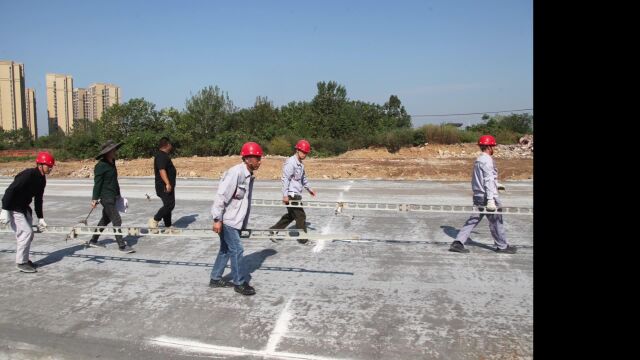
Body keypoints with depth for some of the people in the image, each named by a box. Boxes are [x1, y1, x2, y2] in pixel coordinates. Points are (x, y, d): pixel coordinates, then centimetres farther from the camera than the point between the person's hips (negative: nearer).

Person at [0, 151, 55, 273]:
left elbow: (38, 199, 11)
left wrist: (40, 218, 11)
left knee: (28, 234, 13)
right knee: (26, 232, -11)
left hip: (24, 208, 9)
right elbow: (10, 191, -27)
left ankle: (24, 259, 28)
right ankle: (21, 263, 0)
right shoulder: (28, 175, -24)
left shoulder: (42, 179, 4)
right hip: (13, 209, -9)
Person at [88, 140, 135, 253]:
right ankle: (122, 246, -6)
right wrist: (95, 199, -15)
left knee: (106, 219, 18)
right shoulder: (100, 166, -15)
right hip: (106, 197, -9)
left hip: (113, 196, 9)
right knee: (117, 221, -10)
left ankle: (93, 241, 32)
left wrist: (118, 195, 24)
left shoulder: (112, 162, 11)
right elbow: (97, 183, -15)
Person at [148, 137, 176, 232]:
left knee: (168, 205, 12)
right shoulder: (161, 156, -15)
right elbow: (162, 170, -26)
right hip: (165, 186, -11)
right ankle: (154, 220, -5)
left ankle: (168, 226, 17)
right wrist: (167, 183, -32)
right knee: (169, 205, -14)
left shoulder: (164, 156, 18)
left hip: (167, 186, 11)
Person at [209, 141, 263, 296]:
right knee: (237, 250, -3)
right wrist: (217, 219, -23)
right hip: (226, 219, -9)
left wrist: (243, 223, 19)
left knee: (226, 249, 17)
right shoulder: (235, 172, -21)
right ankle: (240, 283, 9)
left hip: (235, 220, 9)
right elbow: (221, 195, -23)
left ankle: (215, 279, 29)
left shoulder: (249, 175, 8)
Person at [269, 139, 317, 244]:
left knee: (290, 215, 17)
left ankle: (273, 231, 26)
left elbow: (303, 178, 30)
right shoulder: (291, 162, -14)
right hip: (291, 195, -10)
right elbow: (285, 179, -18)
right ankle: (303, 238, 9)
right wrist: (285, 195, -21)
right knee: (301, 216, -3)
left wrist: (309, 188, 36)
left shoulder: (300, 164, 15)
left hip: (296, 194, 10)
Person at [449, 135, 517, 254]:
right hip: (487, 196, -9)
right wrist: (491, 199, -25)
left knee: (473, 220, 9)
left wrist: (496, 185, 36)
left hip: (478, 196, 9)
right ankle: (502, 246, 20)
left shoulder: (478, 160, 14)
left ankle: (458, 243, 4)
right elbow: (488, 181, -21)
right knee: (496, 221, 6)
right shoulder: (487, 160, -15)